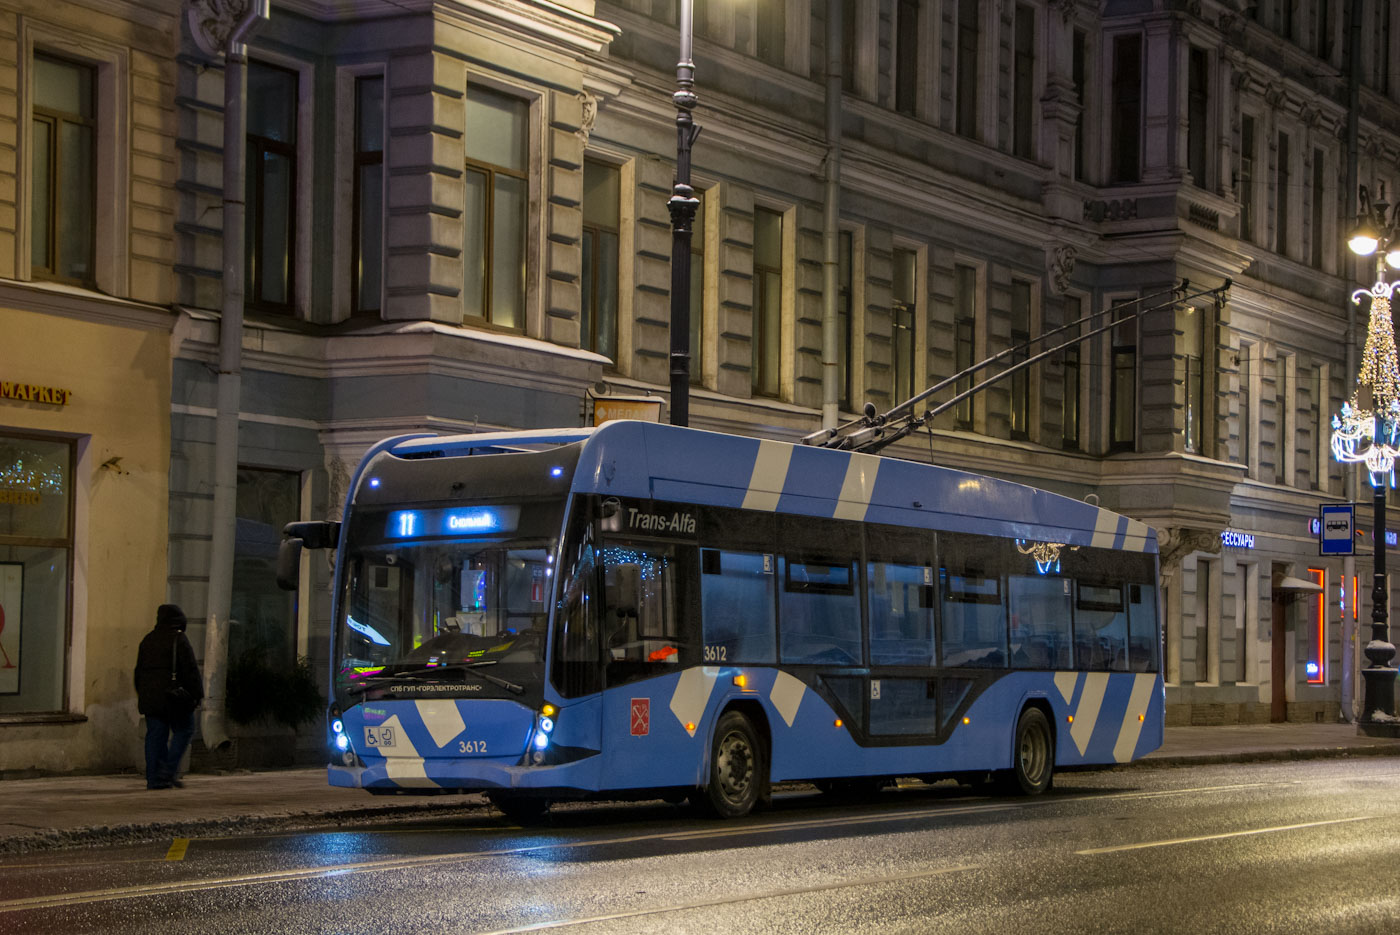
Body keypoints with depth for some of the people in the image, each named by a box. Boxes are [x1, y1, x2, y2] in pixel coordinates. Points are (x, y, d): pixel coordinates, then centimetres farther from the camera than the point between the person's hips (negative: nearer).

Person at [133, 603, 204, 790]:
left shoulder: (147, 640, 14)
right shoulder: (179, 640, -8)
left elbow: (139, 670, 19)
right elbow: (191, 670, -11)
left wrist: (142, 695, 25)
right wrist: (197, 695, -5)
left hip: (150, 697, 6)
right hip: (174, 697, -6)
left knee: (155, 736, 7)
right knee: (183, 731, 4)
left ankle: (154, 778, 2)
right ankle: (169, 770, -8)